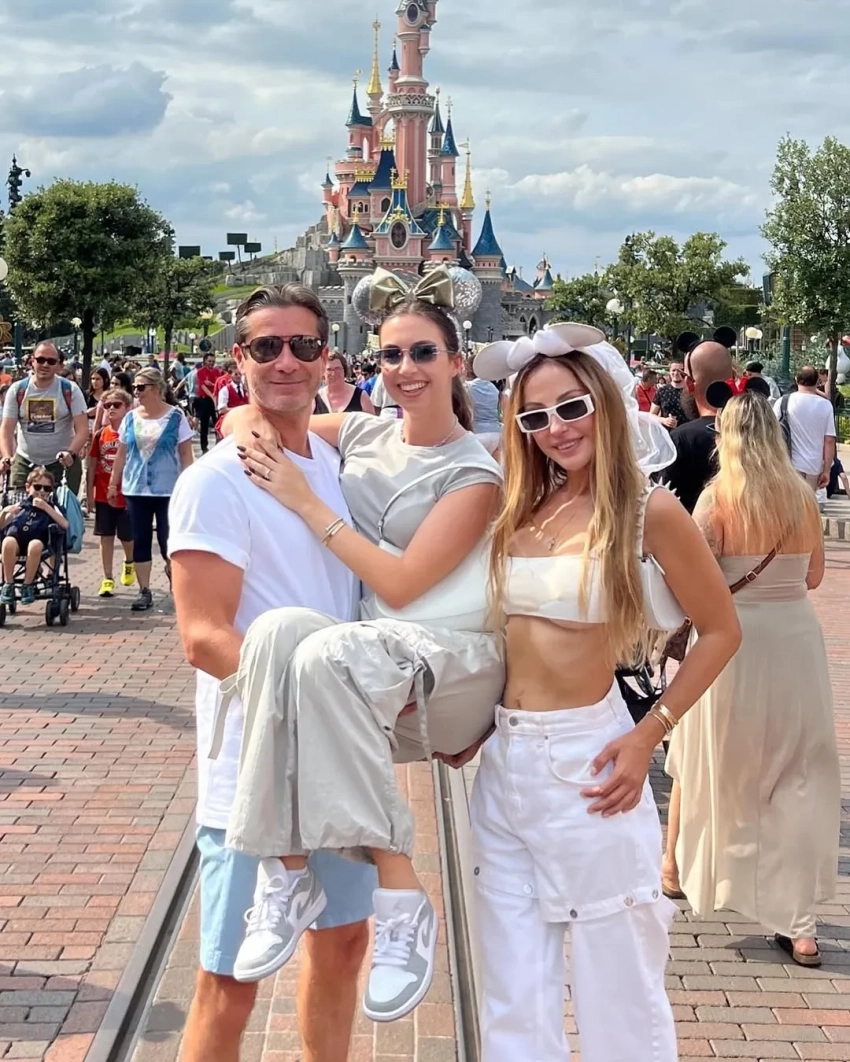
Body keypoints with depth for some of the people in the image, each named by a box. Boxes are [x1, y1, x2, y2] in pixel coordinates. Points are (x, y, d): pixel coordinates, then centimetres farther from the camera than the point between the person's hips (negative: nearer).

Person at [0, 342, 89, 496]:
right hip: (25, 462, 2)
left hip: (62, 461, -2)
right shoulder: (17, 390, -1)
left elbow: (82, 429, -11)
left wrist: (71, 453, -29)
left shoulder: (70, 390, -5)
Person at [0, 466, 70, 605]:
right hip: (16, 541, 1)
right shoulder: (19, 506, 22)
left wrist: (46, 507, -3)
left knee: (35, 545, -37)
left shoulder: (50, 508, 19)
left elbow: (65, 525, 0)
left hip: (37, 542, -1)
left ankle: (28, 585, -20)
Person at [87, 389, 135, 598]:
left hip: (126, 496, -3)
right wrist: (89, 493, 3)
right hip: (103, 496, 3)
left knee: (127, 537, 9)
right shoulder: (100, 435, 2)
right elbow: (92, 465, 6)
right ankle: (108, 579, 12)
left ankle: (129, 563, 40)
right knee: (106, 537, 6)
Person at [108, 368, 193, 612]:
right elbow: (121, 454, 13)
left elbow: (186, 454, -4)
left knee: (168, 540, -6)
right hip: (136, 490, 4)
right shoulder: (131, 418, 6)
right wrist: (113, 484, 12)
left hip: (168, 490, -4)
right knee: (140, 541, 5)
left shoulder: (175, 416, -4)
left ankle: (173, 572, 19)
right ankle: (144, 591, 11)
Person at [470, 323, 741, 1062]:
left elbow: (721, 631, -3)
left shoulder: (650, 511, -9)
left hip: (584, 763, -5)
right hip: (503, 761, 6)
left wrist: (648, 737, -9)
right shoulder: (521, 510, 7)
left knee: (620, 997, 9)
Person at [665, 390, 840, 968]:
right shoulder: (803, 497, 0)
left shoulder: (719, 498, -11)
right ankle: (799, 923, 6)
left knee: (707, 762, 19)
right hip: (798, 636, 2)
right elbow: (814, 576, 11)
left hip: (733, 640, -2)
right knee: (799, 778, 7)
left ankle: (677, 864, 40)